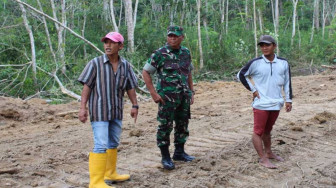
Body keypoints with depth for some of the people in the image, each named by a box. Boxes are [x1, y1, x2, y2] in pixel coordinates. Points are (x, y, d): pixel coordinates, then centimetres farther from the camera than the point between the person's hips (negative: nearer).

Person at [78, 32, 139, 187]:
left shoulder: (125, 65, 3)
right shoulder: (95, 63, -9)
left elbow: (130, 87, 9)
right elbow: (87, 86, -9)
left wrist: (135, 105, 6)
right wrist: (82, 107, -13)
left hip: (116, 111, 6)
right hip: (99, 111, -6)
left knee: (113, 144, 16)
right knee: (101, 146, -11)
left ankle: (110, 174, 31)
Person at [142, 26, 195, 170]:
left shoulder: (186, 53, 9)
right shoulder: (160, 54, -8)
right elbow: (145, 72, -7)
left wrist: (191, 92, 13)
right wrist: (153, 93, -13)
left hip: (184, 96, 6)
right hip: (167, 97, -6)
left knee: (183, 125, 13)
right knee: (165, 126, -1)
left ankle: (179, 152, 28)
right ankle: (165, 157, 10)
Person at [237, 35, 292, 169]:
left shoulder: (283, 63, 3)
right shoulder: (255, 63, -7)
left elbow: (287, 82, 11)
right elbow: (241, 75, 1)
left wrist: (288, 99, 8)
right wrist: (252, 89, -4)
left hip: (276, 104, 4)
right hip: (261, 104, -4)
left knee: (267, 129, 17)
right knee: (258, 131, -5)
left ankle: (268, 152, 31)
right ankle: (263, 158, 0)